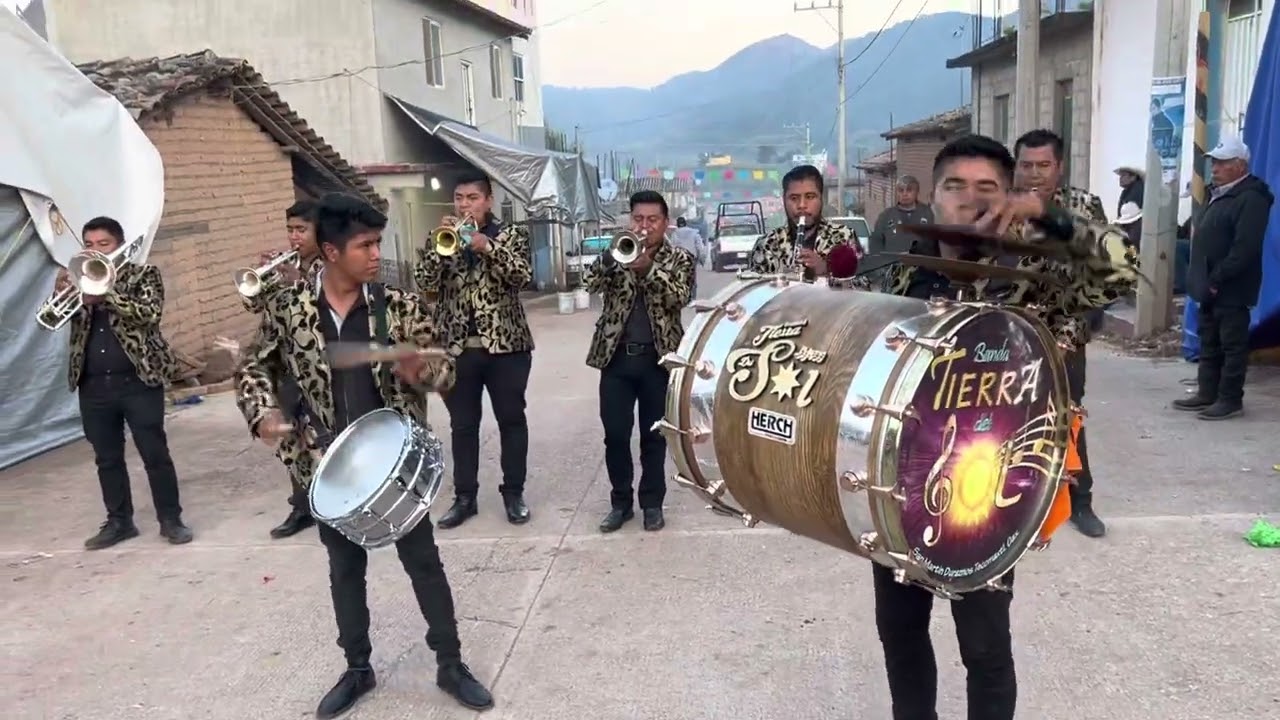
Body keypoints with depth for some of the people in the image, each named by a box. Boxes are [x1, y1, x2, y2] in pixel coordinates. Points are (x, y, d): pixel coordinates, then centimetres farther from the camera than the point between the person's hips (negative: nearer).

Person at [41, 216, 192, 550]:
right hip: (94, 385, 5)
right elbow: (51, 318, 4)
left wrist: (106, 294, -24)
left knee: (155, 453, -1)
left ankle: (171, 520, 9)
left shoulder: (144, 274, 0)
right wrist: (60, 292, -16)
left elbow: (150, 313, -15)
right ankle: (119, 521, 22)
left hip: (139, 380, -4)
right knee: (107, 458, 11)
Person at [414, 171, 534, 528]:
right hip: (456, 347, 2)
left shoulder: (511, 234, 3)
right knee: (462, 426, 8)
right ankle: (465, 496, 19)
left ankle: (513, 492, 18)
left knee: (511, 420, 6)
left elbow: (522, 275, -13)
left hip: (505, 344, -2)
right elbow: (424, 282, -4)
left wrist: (487, 246, -23)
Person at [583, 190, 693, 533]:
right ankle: (621, 501, 18)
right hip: (616, 356, 2)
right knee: (615, 434, 4)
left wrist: (649, 268, -26)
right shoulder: (617, 253, 9)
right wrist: (614, 254, -20)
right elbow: (591, 283, -7)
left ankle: (652, 503, 19)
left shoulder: (679, 260, 4)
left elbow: (679, 297, -13)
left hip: (658, 357, -1)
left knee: (654, 435, 6)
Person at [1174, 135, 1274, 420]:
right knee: (1209, 344, 15)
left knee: (1232, 345, -2)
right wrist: (1202, 279, 13)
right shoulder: (1219, 195, 17)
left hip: (1231, 290, -10)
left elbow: (1244, 248, -23)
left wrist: (1217, 280, -21)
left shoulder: (1251, 198, -15)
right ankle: (1207, 393, 23)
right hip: (1211, 287, 10)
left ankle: (1231, 399, 4)